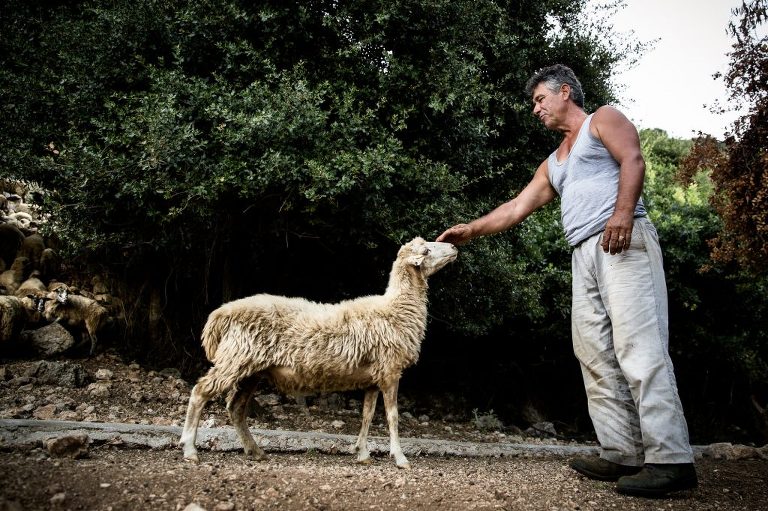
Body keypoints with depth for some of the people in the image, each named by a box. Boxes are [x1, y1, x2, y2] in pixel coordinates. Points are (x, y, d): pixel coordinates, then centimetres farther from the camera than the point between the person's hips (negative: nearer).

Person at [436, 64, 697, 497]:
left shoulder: (603, 119, 12)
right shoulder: (553, 164, 31)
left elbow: (633, 160, -6)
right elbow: (516, 209, 29)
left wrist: (623, 211, -21)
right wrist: (471, 230, 24)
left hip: (625, 240, -8)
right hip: (585, 255, 8)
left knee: (639, 346, -17)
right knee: (595, 355, 0)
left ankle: (671, 459, -18)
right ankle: (624, 454, 3)